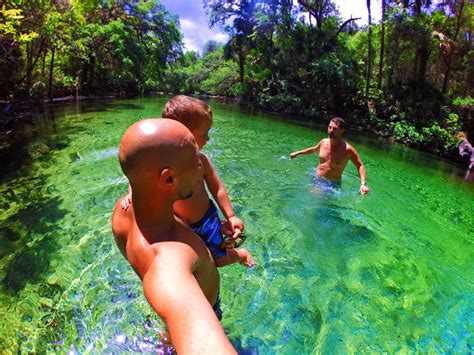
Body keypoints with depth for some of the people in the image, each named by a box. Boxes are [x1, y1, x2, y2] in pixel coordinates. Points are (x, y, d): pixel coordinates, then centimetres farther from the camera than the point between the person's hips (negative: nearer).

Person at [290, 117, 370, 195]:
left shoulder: (347, 149, -17)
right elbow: (314, 149, 22)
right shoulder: (324, 142, -2)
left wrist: (363, 184, -22)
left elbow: (360, 166, -8)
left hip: (332, 184, -5)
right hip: (316, 180, 6)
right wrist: (297, 153, 28)